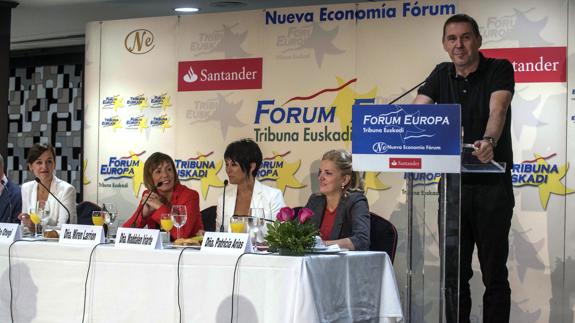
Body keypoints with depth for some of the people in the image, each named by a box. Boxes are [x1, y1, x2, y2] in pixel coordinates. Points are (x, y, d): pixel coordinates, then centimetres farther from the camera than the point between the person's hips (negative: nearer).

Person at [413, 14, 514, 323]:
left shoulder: (499, 69, -6)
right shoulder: (441, 75, 8)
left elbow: (497, 110, -24)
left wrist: (489, 141, -45)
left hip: (492, 186, -4)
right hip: (453, 184, 4)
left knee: (494, 273, 1)